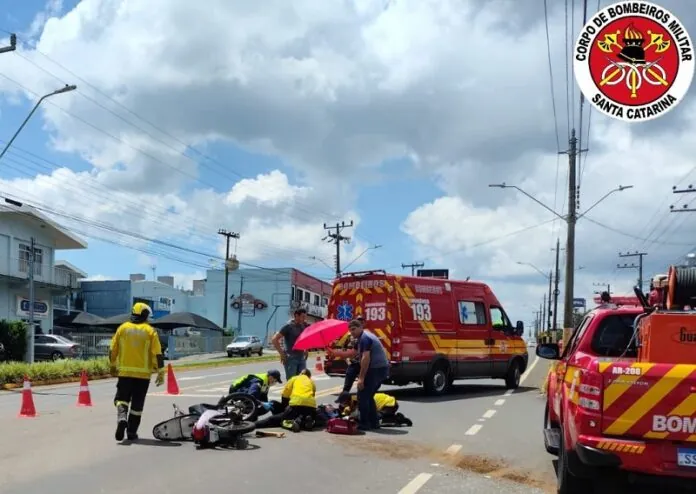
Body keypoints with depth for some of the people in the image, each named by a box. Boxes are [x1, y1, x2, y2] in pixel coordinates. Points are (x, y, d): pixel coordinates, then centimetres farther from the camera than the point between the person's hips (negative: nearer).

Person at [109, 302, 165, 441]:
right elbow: (157, 354, -7)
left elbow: (113, 350, 6)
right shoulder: (150, 331, -3)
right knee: (137, 404, 9)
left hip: (125, 372, 1)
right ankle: (131, 432, 14)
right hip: (143, 373, -1)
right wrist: (161, 373, -1)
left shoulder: (123, 328, 2)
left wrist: (113, 366, 22)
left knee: (122, 398, 11)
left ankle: (121, 418, -17)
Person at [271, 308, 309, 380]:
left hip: (302, 358, 6)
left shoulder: (304, 326, 8)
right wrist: (281, 353, -13)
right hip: (291, 358, -6)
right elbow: (274, 340, -12)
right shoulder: (288, 327, -9)